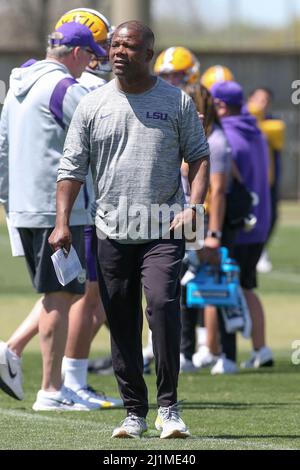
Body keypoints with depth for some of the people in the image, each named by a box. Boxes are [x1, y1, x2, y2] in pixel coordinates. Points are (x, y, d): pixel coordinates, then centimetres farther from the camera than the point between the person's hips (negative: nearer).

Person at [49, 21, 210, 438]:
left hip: (163, 232, -3)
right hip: (112, 233, 3)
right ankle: (135, 412, 15)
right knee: (122, 326, 5)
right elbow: (72, 167, 8)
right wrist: (63, 222, -3)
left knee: (163, 304, -21)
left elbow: (199, 156, 6)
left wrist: (194, 206, -10)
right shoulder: (92, 106, 7)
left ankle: (168, 406, -13)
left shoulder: (177, 103, 4)